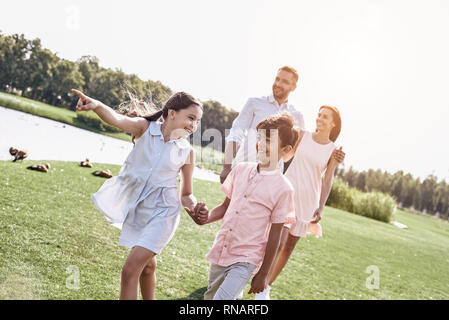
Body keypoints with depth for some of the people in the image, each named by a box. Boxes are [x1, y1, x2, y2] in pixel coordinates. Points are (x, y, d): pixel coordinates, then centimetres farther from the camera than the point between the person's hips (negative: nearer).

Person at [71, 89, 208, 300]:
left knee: (130, 269, -12)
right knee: (147, 265, 23)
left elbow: (186, 194, 5)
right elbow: (117, 119, -30)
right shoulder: (145, 128, -8)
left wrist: (194, 209, -18)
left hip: (161, 213, -2)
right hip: (136, 209, 2)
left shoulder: (187, 153, -6)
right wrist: (96, 105, -51)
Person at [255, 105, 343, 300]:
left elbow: (327, 181, -2)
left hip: (307, 200, 1)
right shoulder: (303, 136, 2)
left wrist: (320, 208, -11)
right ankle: (260, 288, -5)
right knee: (278, 242, -15)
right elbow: (285, 157, 17)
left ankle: (266, 288, 23)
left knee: (289, 246, 8)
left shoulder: (333, 151, 1)